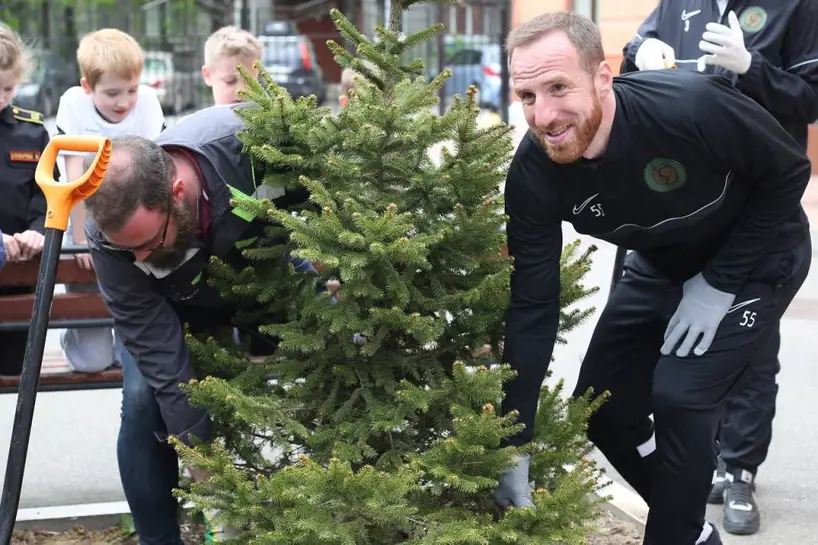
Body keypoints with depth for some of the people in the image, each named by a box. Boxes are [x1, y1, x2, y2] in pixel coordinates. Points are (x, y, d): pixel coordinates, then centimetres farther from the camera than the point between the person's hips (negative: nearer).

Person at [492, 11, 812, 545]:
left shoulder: (692, 107, -38)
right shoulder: (534, 173, -24)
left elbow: (790, 171, -20)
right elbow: (533, 306, -20)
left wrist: (719, 284, -20)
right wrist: (513, 448, -21)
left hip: (755, 259, -5)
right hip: (663, 265, 5)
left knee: (680, 396, -19)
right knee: (600, 403, 3)